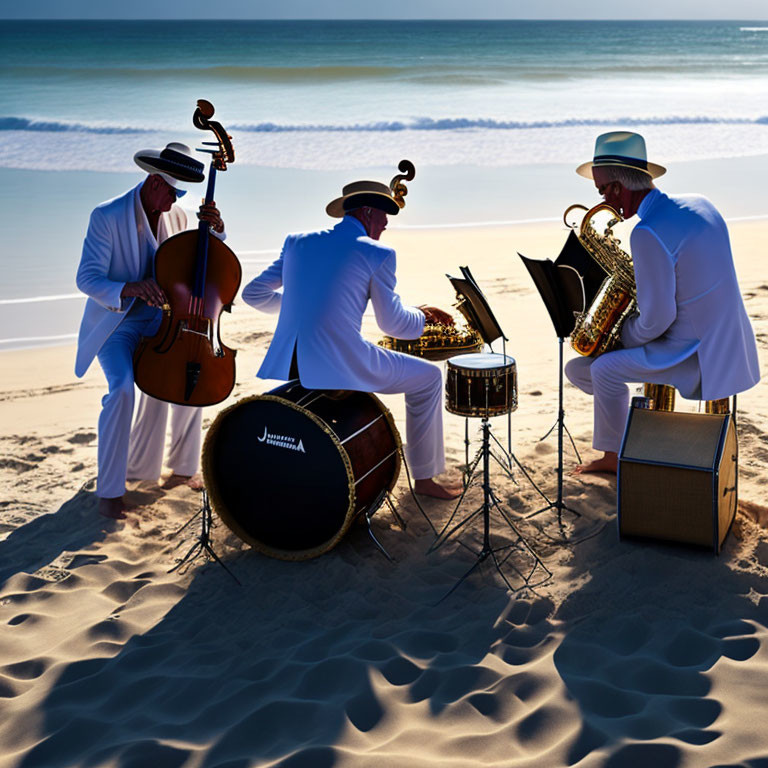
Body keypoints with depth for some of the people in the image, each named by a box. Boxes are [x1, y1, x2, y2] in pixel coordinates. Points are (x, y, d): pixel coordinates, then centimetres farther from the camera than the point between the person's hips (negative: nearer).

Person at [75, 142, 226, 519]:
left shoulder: (176, 216, 1)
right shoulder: (107, 216, -16)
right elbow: (87, 279, -19)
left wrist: (215, 229, -13)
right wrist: (130, 287, -38)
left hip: (155, 320, 5)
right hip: (114, 322, -5)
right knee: (123, 386, -28)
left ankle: (141, 466, 8)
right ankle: (109, 490, -15)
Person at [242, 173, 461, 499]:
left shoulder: (297, 243, 10)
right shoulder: (377, 254, -5)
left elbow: (252, 294, 16)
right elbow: (393, 323, 0)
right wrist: (423, 315, 20)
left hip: (288, 364, 7)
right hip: (339, 367, -6)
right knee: (428, 377, 15)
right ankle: (425, 478, 22)